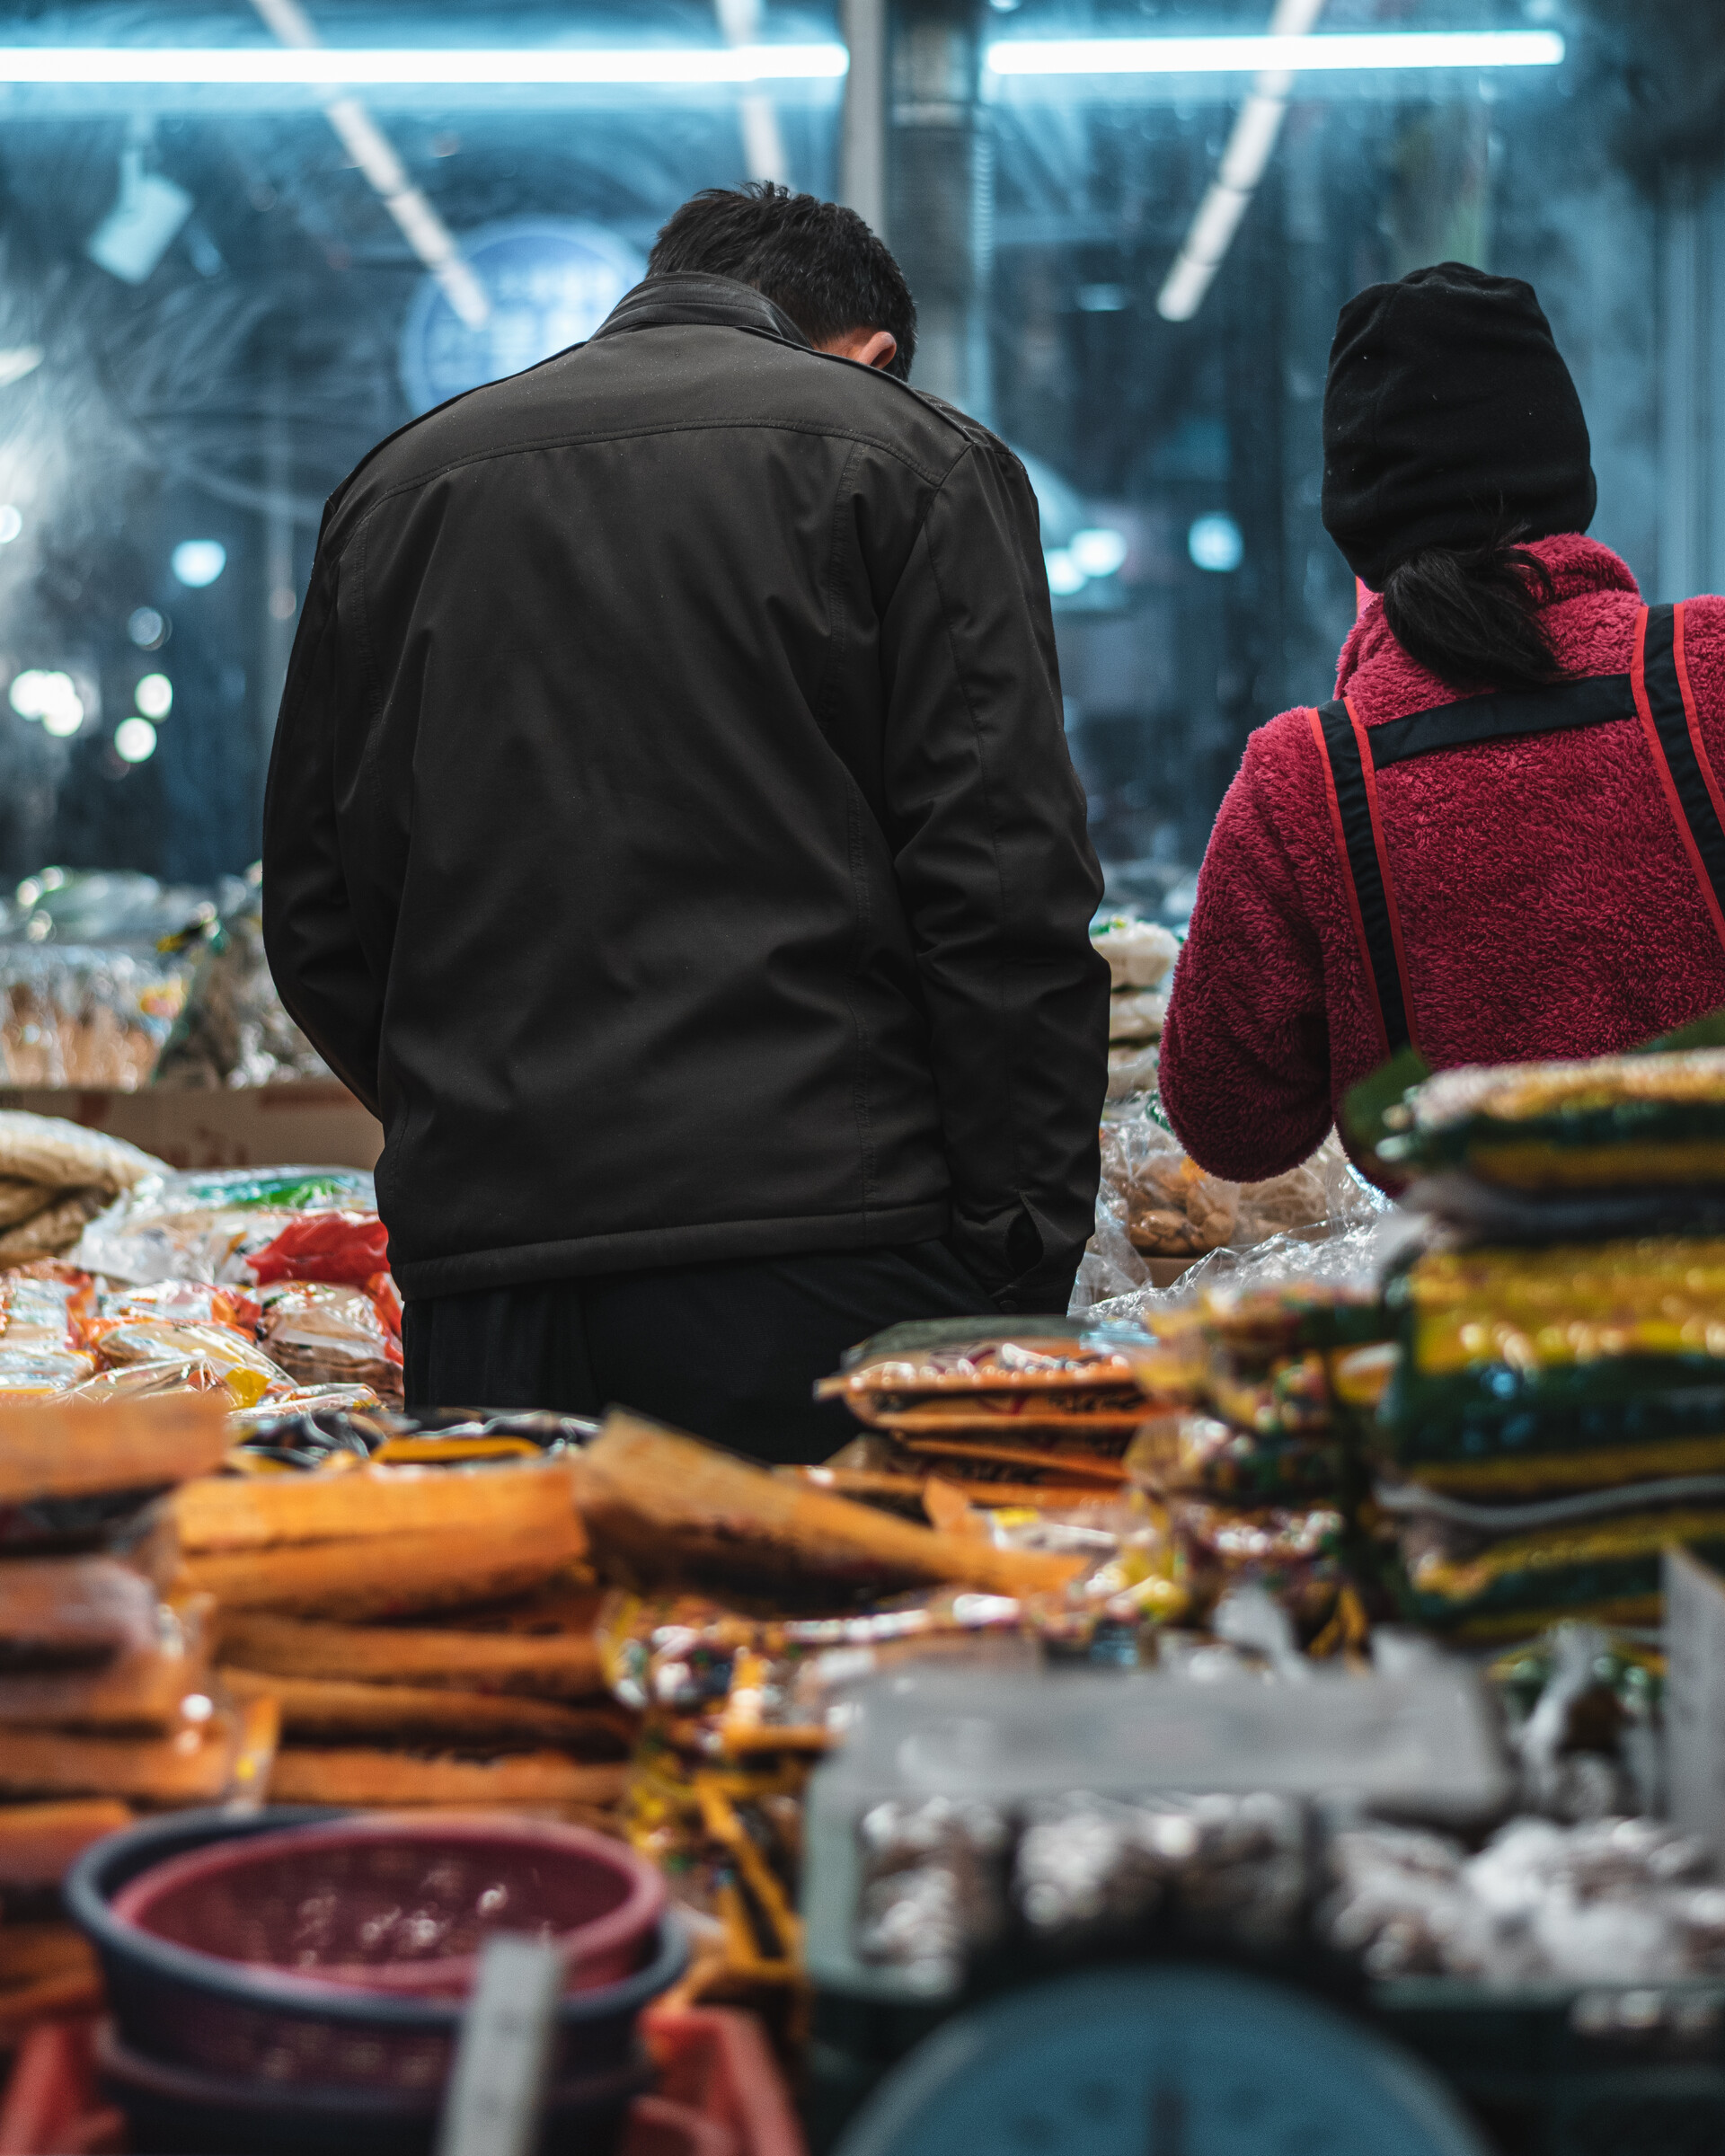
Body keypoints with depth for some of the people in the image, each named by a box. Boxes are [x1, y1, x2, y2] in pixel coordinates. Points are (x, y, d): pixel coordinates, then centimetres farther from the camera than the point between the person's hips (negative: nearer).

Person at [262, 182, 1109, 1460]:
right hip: (822, 1254, -3)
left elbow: (317, 921, 16)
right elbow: (1005, 898, -4)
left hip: (481, 1268, 4)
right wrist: (1024, 1278, -3)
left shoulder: (400, 480, 17)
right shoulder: (916, 462, 5)